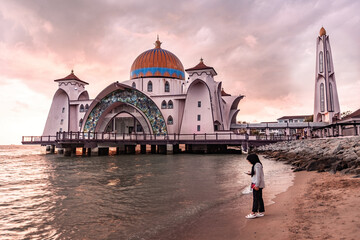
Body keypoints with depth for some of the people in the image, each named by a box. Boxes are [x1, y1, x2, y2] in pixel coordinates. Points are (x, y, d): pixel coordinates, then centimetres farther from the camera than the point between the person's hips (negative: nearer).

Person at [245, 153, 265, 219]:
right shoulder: (257, 165, 12)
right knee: (259, 198, 14)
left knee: (256, 198, -4)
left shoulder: (257, 165, -18)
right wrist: (251, 173, 10)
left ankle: (253, 213, 1)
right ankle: (261, 212, 22)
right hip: (257, 184, 10)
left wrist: (257, 185, -20)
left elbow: (258, 176, -21)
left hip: (257, 184, -10)